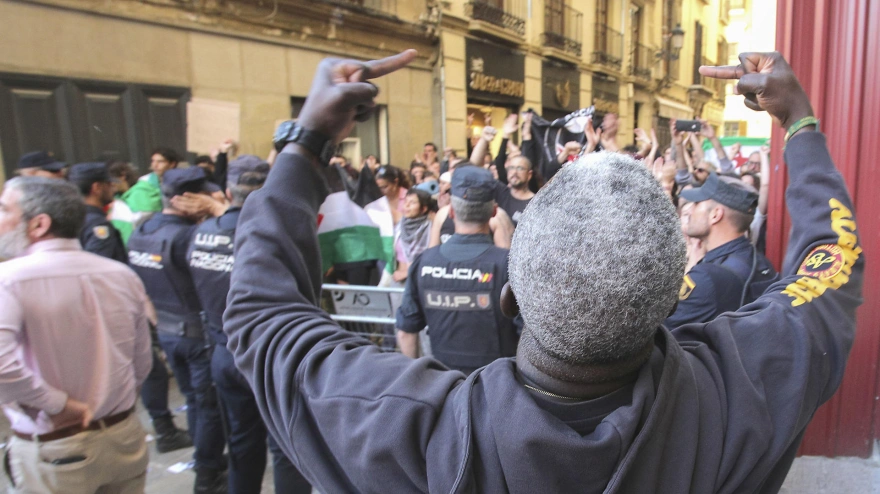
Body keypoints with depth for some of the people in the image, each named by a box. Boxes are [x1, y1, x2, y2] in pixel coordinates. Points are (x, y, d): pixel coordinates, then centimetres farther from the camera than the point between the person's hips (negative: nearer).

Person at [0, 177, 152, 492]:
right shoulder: (122, 275, -2)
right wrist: (111, 405, 16)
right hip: (124, 439, 4)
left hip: (52, 452, -4)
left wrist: (56, 404, -17)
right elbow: (142, 364, 5)